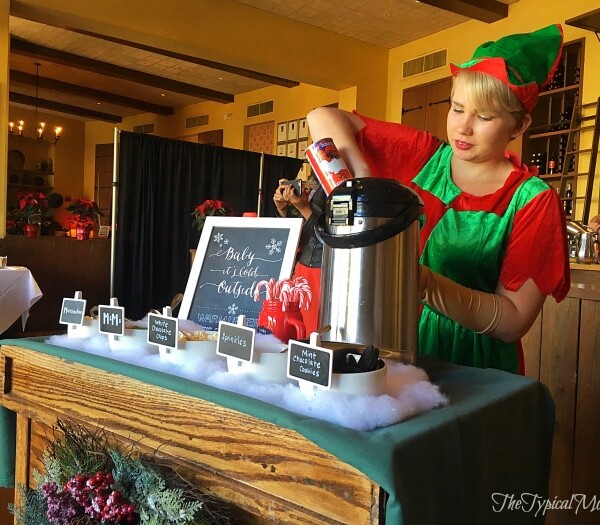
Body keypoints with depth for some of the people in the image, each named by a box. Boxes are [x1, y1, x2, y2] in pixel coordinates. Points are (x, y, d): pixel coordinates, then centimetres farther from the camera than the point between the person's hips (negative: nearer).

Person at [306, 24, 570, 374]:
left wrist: (427, 284, -26)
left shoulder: (533, 200, -7)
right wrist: (362, 176, -19)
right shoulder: (422, 155, 0)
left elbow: (513, 322, -12)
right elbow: (324, 119, -2)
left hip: (474, 370, 0)